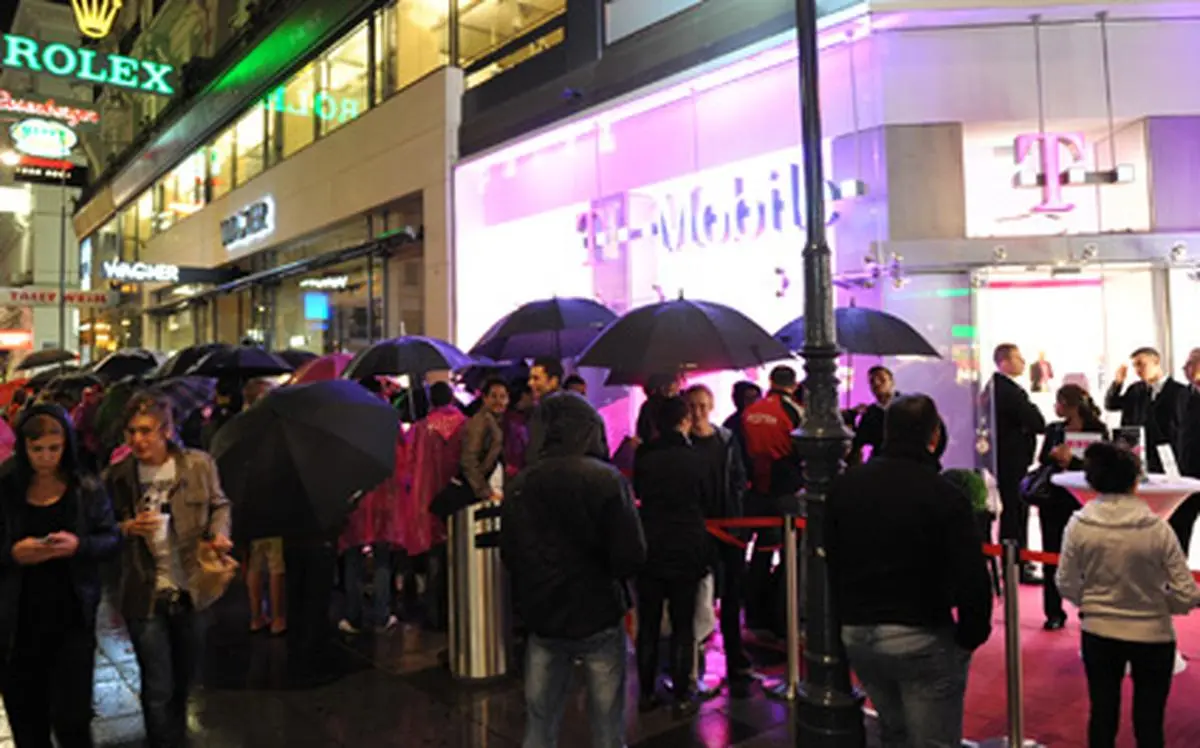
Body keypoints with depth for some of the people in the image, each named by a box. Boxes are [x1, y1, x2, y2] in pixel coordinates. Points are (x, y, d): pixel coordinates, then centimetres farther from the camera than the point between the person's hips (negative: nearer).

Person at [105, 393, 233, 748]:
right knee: (158, 688, 3)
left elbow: (219, 505, 7)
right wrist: (127, 528, -18)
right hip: (145, 596, -2)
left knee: (184, 678, 22)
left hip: (191, 590, 2)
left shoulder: (200, 464, -8)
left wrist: (219, 533, -12)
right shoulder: (116, 477, -9)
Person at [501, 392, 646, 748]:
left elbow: (508, 554, 6)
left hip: (542, 618, 4)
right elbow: (632, 557, -15)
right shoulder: (606, 478, -14)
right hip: (599, 617, -4)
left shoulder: (519, 485, -2)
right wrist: (607, 573, 5)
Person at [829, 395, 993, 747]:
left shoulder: (845, 485, 4)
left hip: (856, 633, 6)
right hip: (922, 638, -5)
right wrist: (971, 636, -3)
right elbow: (971, 578, -18)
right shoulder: (945, 494, -14)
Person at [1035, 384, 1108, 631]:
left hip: (1082, 500, -3)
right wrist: (1053, 455, -16)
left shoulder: (1097, 430, -2)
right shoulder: (1053, 430, 9)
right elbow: (1042, 461, 4)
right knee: (1052, 555, 5)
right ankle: (1054, 613, 14)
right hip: (1053, 499, 3)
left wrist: (1070, 460, -23)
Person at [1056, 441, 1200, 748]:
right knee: (1149, 722, 15)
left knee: (1102, 715, 16)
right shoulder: (1157, 528, -18)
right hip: (1152, 636, -1)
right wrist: (1156, 602, 8)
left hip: (1099, 633, 1)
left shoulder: (1078, 526, -14)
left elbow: (1066, 585, -6)